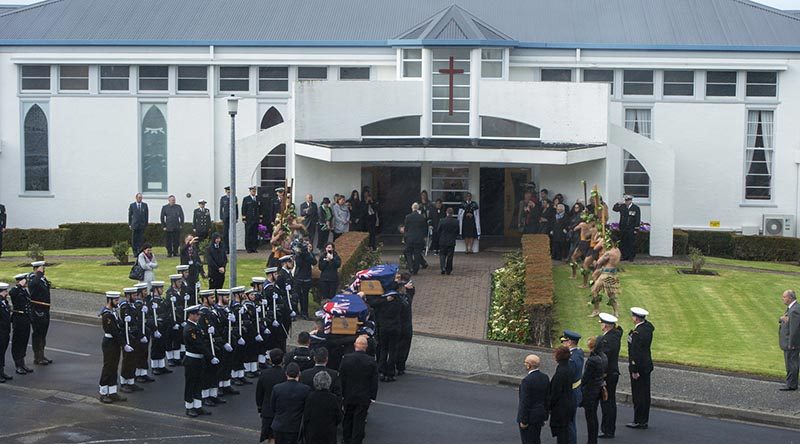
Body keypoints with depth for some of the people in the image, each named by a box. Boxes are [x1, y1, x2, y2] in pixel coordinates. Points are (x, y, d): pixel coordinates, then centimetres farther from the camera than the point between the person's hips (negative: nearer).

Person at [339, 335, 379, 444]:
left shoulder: (346, 358, -12)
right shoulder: (371, 361, -12)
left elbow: (341, 378, -5)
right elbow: (374, 381, -7)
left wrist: (341, 394, 4)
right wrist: (373, 397, 2)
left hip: (348, 395, 1)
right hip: (364, 397, -1)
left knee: (347, 418, 19)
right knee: (359, 420, 6)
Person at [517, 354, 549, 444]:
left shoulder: (527, 380, -23)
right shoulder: (545, 377, 1)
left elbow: (525, 402, -21)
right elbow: (548, 398, 8)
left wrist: (523, 421, -15)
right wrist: (545, 415, 16)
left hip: (529, 416, -8)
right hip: (540, 415, 8)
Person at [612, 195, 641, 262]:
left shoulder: (636, 208, -4)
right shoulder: (622, 206, 9)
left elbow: (638, 219, -5)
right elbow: (614, 209, 18)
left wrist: (636, 228, -10)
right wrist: (618, 204, -1)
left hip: (631, 229, -5)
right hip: (623, 229, 5)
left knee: (631, 243, -2)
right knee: (623, 243, 7)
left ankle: (631, 257, 5)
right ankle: (625, 256, 15)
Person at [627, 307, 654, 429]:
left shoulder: (637, 333, -22)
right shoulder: (648, 327, 2)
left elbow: (635, 353, -22)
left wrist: (634, 371, -18)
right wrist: (643, 318, 14)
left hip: (639, 367, -9)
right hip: (647, 365, 9)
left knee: (638, 394, -2)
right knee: (645, 393, 14)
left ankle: (639, 421, 3)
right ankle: (644, 420, 22)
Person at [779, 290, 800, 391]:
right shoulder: (790, 308, 13)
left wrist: (791, 344, -22)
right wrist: (782, 319, -8)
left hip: (792, 344, -10)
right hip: (789, 343, 10)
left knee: (791, 363, -3)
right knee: (791, 364, 15)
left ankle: (791, 385, 2)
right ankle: (791, 383, 23)